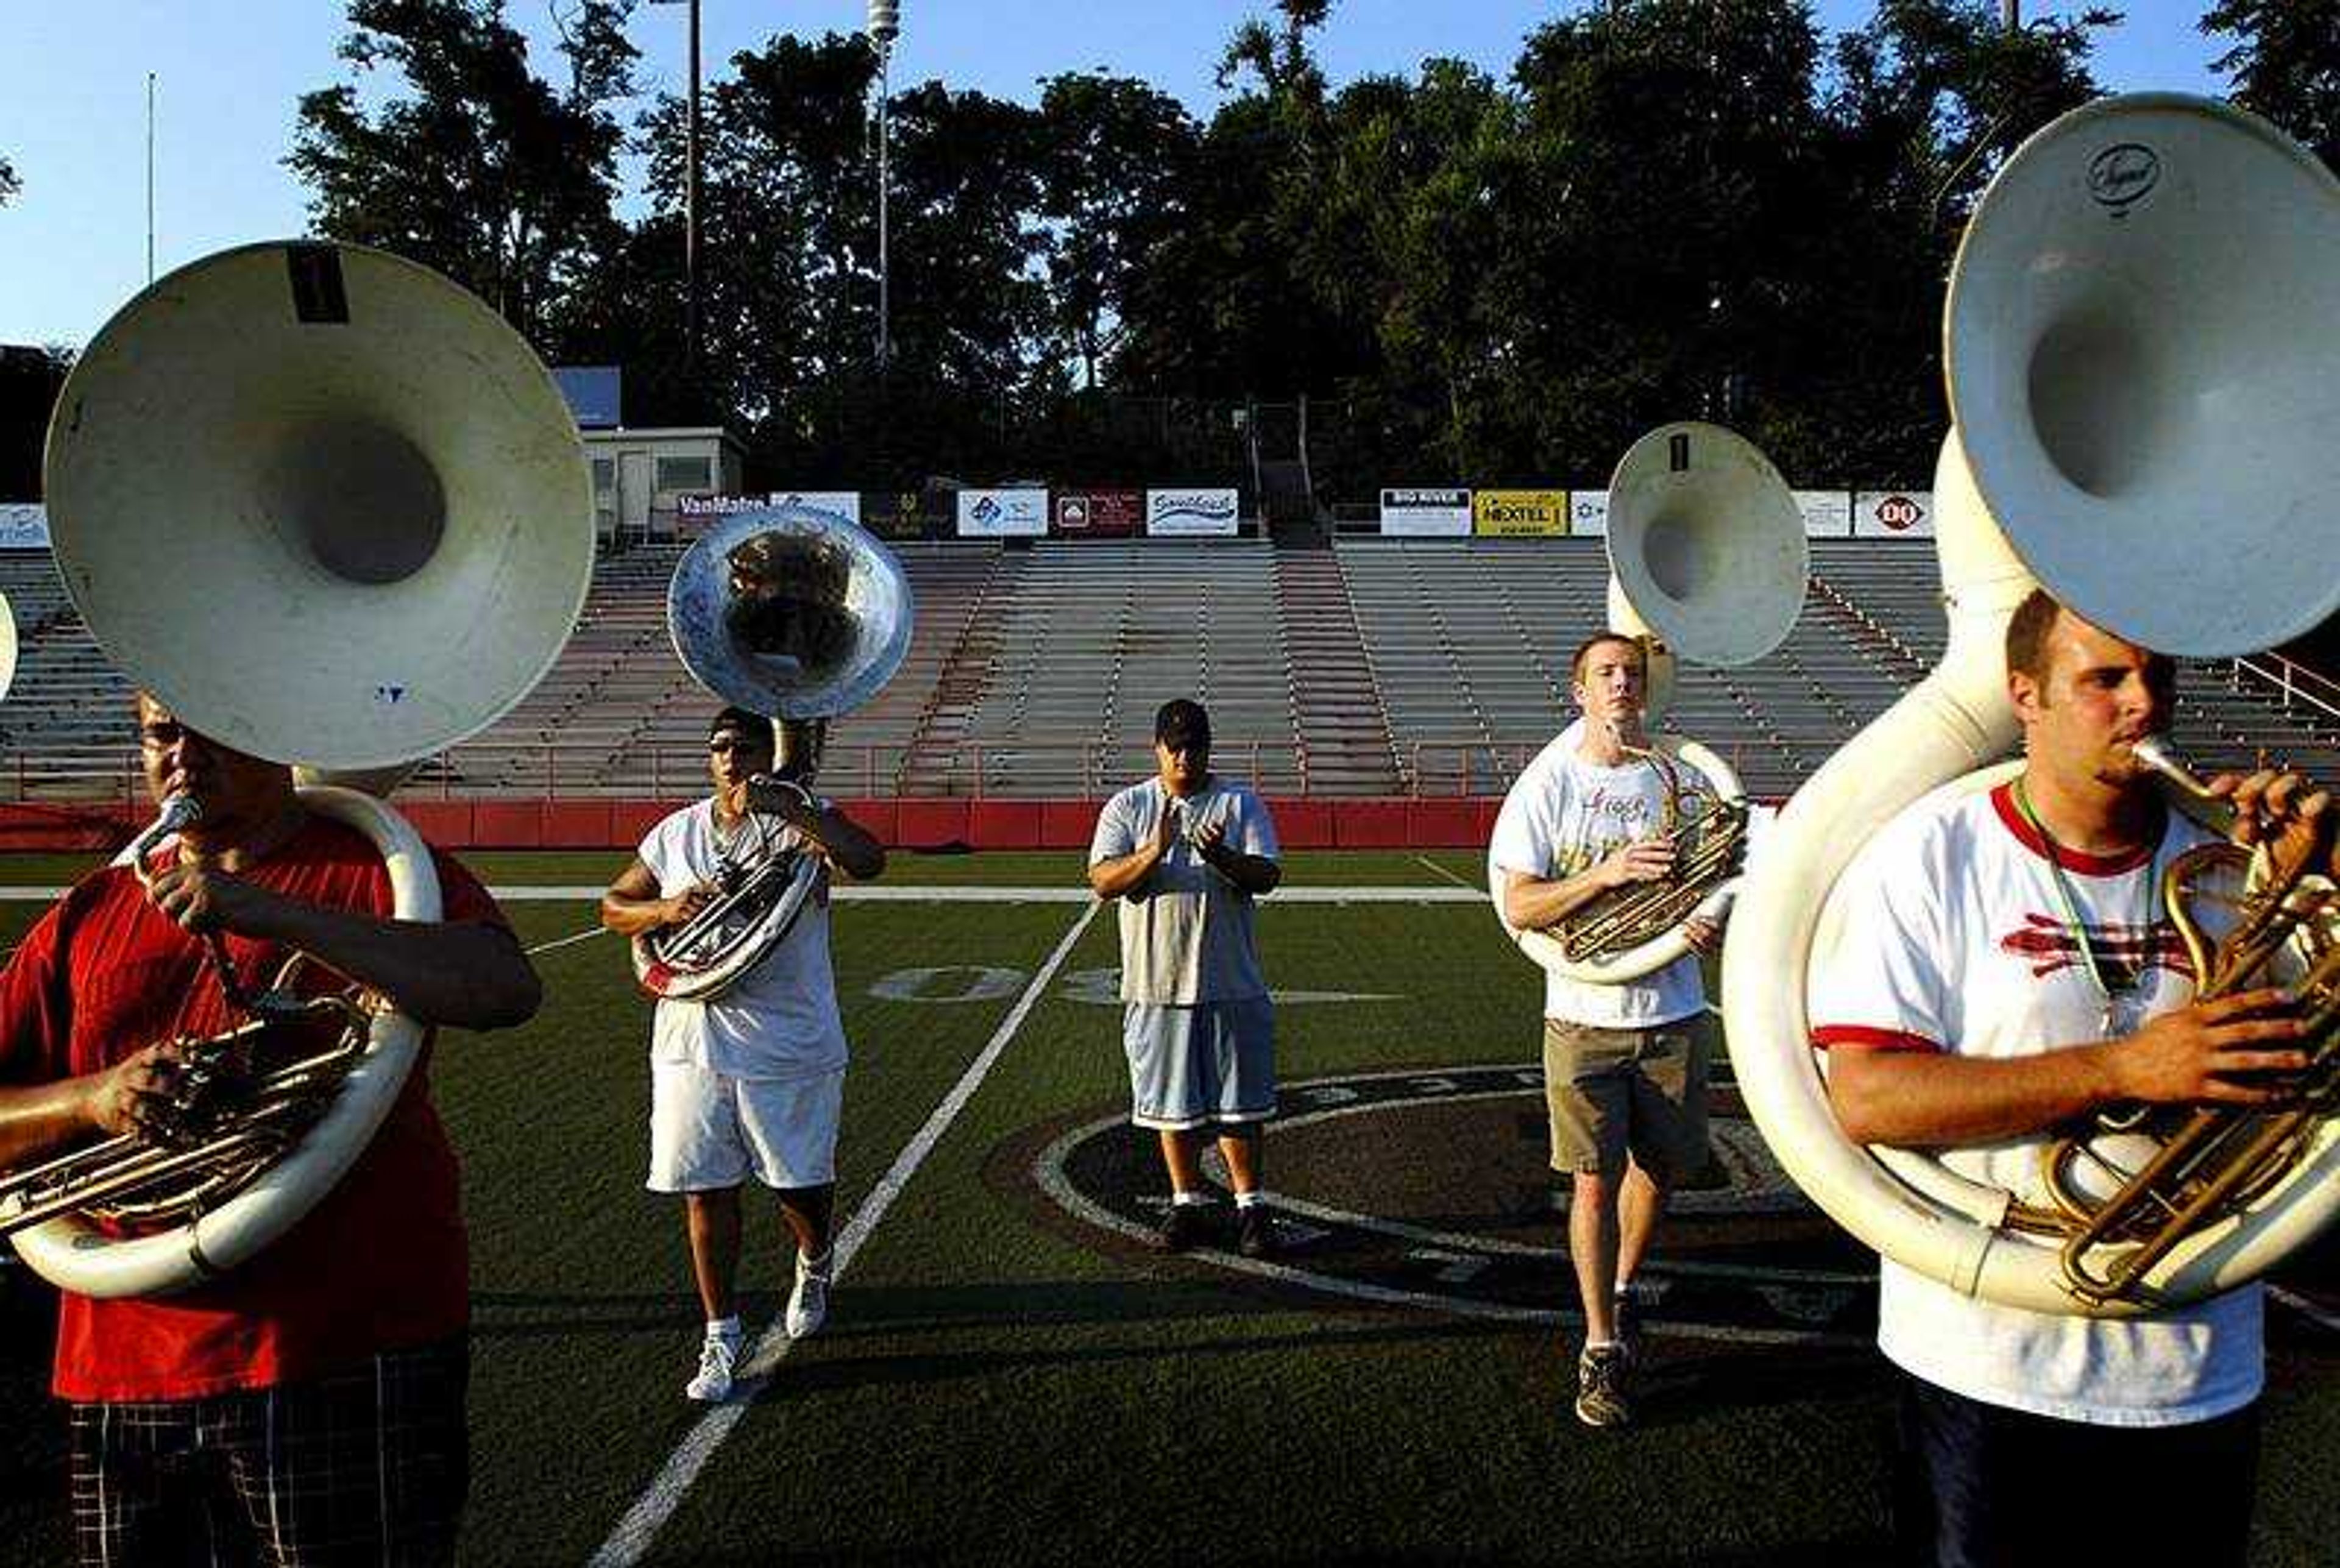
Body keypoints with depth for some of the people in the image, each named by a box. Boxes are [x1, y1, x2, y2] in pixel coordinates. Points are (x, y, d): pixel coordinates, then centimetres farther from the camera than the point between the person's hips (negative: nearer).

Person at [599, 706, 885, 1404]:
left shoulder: (802, 818, -5)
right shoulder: (676, 834, 7)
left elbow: (868, 862, -24)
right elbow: (614, 907, 14)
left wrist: (794, 807, -34)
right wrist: (665, 910, -7)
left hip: (791, 1044, -3)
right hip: (693, 1040, 3)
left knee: (800, 1183, 11)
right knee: (706, 1190, 6)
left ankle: (814, 1267, 43)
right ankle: (721, 1336, 21)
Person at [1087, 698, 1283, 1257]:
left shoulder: (1241, 803, 4)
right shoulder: (1127, 807, 5)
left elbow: (1267, 876, -6)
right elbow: (1103, 881, -7)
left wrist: (1222, 857, -25)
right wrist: (1155, 851, -23)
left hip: (1230, 981, -1)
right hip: (1157, 982, 1)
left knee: (1239, 1103, 4)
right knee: (1173, 1102, 9)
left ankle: (1251, 1205, 16)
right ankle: (1187, 1204, 22)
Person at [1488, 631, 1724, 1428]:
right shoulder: (1546, 784, -4)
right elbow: (1516, 906, -9)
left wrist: (1716, 925, -11)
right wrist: (1607, 872, -23)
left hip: (1674, 1012, 3)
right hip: (1584, 1017, -3)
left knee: (1660, 1170, 15)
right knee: (1595, 1181, -2)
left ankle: (1622, 1288, 42)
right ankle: (1602, 1349, 10)